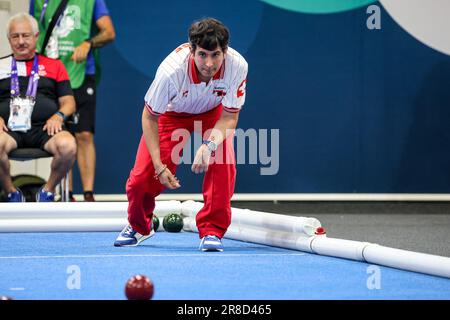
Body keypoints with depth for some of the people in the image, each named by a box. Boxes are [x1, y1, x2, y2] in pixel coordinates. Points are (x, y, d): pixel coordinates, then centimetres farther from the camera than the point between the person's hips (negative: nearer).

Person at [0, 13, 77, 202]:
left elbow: (69, 102, 16)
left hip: (44, 128, 0)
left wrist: (58, 115, -6)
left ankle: (48, 191, -7)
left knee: (68, 146, -34)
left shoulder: (54, 66, 21)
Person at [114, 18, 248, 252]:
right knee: (142, 177, -8)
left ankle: (211, 231, -8)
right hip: (172, 113, -1)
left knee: (224, 164, -27)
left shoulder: (237, 66, -35)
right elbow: (150, 118, -23)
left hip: (213, 114, 1)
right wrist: (159, 166, -27)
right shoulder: (171, 70, -39)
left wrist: (209, 146, -38)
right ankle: (138, 227, 25)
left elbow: (229, 117, -20)